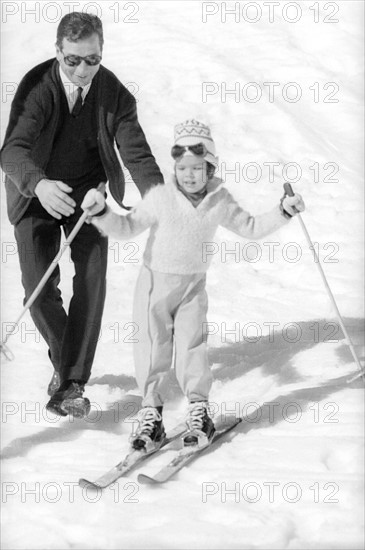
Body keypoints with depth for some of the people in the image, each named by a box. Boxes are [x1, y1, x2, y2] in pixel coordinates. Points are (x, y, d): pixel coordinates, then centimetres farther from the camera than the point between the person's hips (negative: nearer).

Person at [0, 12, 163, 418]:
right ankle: (63, 356, 21)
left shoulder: (114, 92, -15)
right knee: (39, 288, -8)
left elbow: (136, 152, -19)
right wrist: (39, 184, -57)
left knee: (92, 278, -10)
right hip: (37, 192, -1)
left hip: (88, 191, 2)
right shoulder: (37, 87, -23)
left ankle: (72, 382, -2)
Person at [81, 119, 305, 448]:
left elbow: (250, 228, 10)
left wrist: (282, 213, 0)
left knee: (191, 345, -6)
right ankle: (151, 413, 12)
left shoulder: (219, 201, -2)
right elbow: (127, 228, -8)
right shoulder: (161, 198, -11)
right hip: (156, 281, -1)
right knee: (153, 346, 1)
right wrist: (102, 212, -24)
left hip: (193, 285, 1)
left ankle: (199, 411, 8)